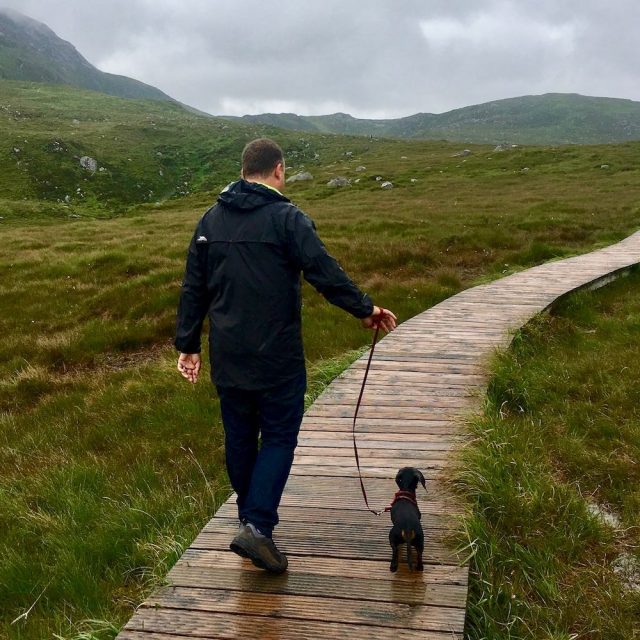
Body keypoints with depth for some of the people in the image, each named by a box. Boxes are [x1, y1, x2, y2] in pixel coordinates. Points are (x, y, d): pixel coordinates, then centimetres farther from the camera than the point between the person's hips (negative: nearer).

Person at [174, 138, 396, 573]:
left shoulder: (211, 220, 9)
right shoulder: (287, 218, -10)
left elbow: (193, 289, 11)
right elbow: (325, 272, -15)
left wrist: (188, 344, 16)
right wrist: (365, 309, -5)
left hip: (227, 357, 6)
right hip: (277, 357, -5)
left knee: (239, 438, 16)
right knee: (278, 437, 3)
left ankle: (250, 518, 30)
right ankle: (258, 526, -7)